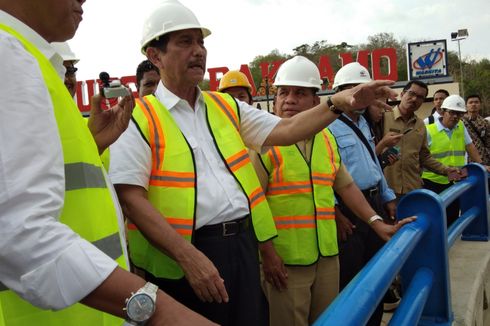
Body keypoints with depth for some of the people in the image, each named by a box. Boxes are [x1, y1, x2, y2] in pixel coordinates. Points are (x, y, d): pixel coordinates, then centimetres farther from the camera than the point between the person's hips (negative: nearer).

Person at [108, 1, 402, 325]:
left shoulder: (227, 107, 12)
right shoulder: (139, 119, -6)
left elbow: (283, 131, 7)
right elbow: (131, 197, -14)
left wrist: (339, 103, -7)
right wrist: (187, 255, -22)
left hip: (243, 242, 6)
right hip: (185, 259, -5)